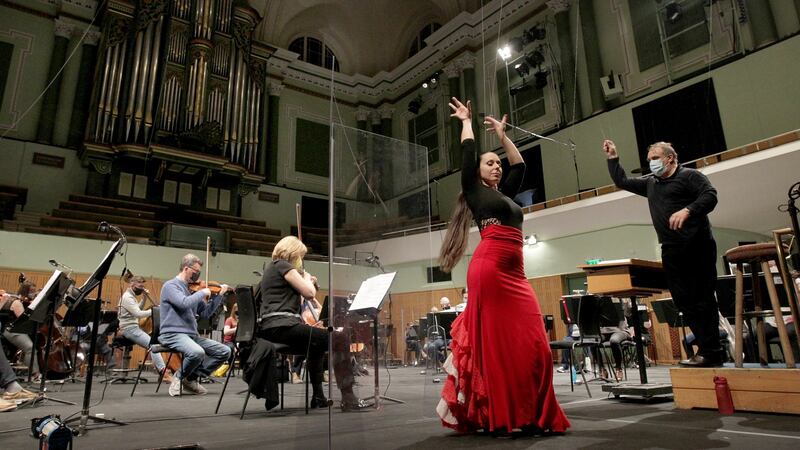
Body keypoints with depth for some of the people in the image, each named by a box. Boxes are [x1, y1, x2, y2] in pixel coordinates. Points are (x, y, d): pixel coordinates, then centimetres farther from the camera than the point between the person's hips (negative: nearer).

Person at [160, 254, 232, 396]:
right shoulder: (170, 286, -6)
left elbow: (205, 313, 16)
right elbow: (184, 303, -25)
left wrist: (219, 295, 10)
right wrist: (203, 292, -11)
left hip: (192, 335, 8)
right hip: (173, 334, -7)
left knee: (225, 352, -5)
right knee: (197, 353, -36)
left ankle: (191, 378, 5)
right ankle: (179, 377, -4)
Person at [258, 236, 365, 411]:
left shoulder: (271, 267, 24)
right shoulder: (283, 265, -5)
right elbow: (309, 292, -12)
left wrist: (307, 281, 22)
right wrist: (308, 278, 8)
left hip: (271, 328, 11)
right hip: (282, 326, -10)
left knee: (316, 346, 31)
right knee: (339, 339, -11)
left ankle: (318, 396, 31)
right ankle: (348, 399, -17)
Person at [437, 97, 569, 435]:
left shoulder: (505, 194, 26)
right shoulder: (475, 191, 9)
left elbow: (520, 165, 34)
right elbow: (468, 153, 8)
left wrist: (502, 135, 38)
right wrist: (466, 122, 23)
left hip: (514, 274, 7)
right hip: (489, 269, -7)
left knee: (532, 345, 0)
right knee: (493, 342, -5)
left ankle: (530, 416, 8)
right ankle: (495, 417, 2)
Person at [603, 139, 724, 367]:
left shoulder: (689, 175, 2)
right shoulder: (650, 184, 21)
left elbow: (710, 195, -12)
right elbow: (621, 181, 27)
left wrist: (687, 210, -27)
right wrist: (612, 158, 22)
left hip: (698, 246, -7)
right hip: (671, 251, 7)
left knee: (702, 297, -6)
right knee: (683, 300, 3)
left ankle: (710, 352, -3)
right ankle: (711, 349, 8)